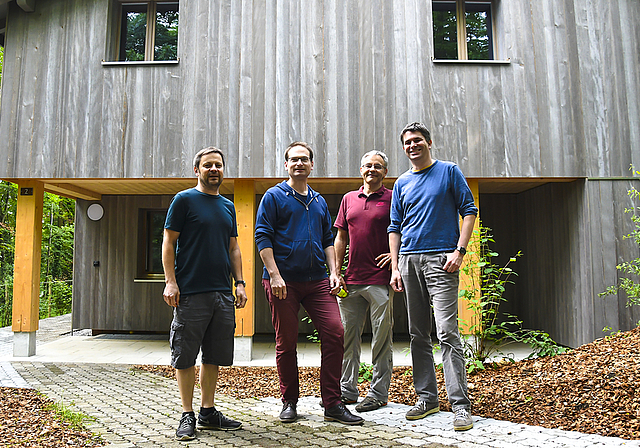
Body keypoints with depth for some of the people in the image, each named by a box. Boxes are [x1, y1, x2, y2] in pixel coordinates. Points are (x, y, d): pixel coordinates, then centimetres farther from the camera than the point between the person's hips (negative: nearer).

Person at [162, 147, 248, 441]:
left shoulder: (228, 206, 17)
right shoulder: (184, 200, 1)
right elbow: (169, 242, -3)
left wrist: (240, 283, 10)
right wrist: (170, 281, -11)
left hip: (223, 293, 5)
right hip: (190, 292, -5)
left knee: (214, 356, 11)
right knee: (185, 356, 1)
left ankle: (208, 411, 23)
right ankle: (187, 415, 14)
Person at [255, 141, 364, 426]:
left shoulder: (319, 202, 19)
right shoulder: (274, 196, 3)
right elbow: (262, 237, -4)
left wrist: (333, 271, 7)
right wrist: (274, 274, -14)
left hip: (317, 279, 4)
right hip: (284, 280, -4)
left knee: (334, 332, -7)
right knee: (286, 342, 4)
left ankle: (332, 404, 4)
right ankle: (289, 402, 20)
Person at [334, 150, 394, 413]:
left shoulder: (392, 199, 2)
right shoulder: (349, 199, 15)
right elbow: (340, 238, 16)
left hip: (380, 280, -5)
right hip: (351, 280, 5)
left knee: (381, 337, 3)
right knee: (347, 335, 11)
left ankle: (378, 394, 15)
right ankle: (347, 390, 23)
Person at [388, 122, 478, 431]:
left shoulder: (449, 171, 6)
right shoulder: (402, 184, 16)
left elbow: (469, 211, 1)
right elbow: (395, 228, 16)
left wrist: (459, 250, -11)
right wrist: (395, 267, 7)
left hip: (440, 259, -5)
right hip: (409, 261, 5)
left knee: (447, 332, -11)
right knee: (418, 334, 8)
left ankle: (460, 404, -4)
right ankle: (427, 397, 19)